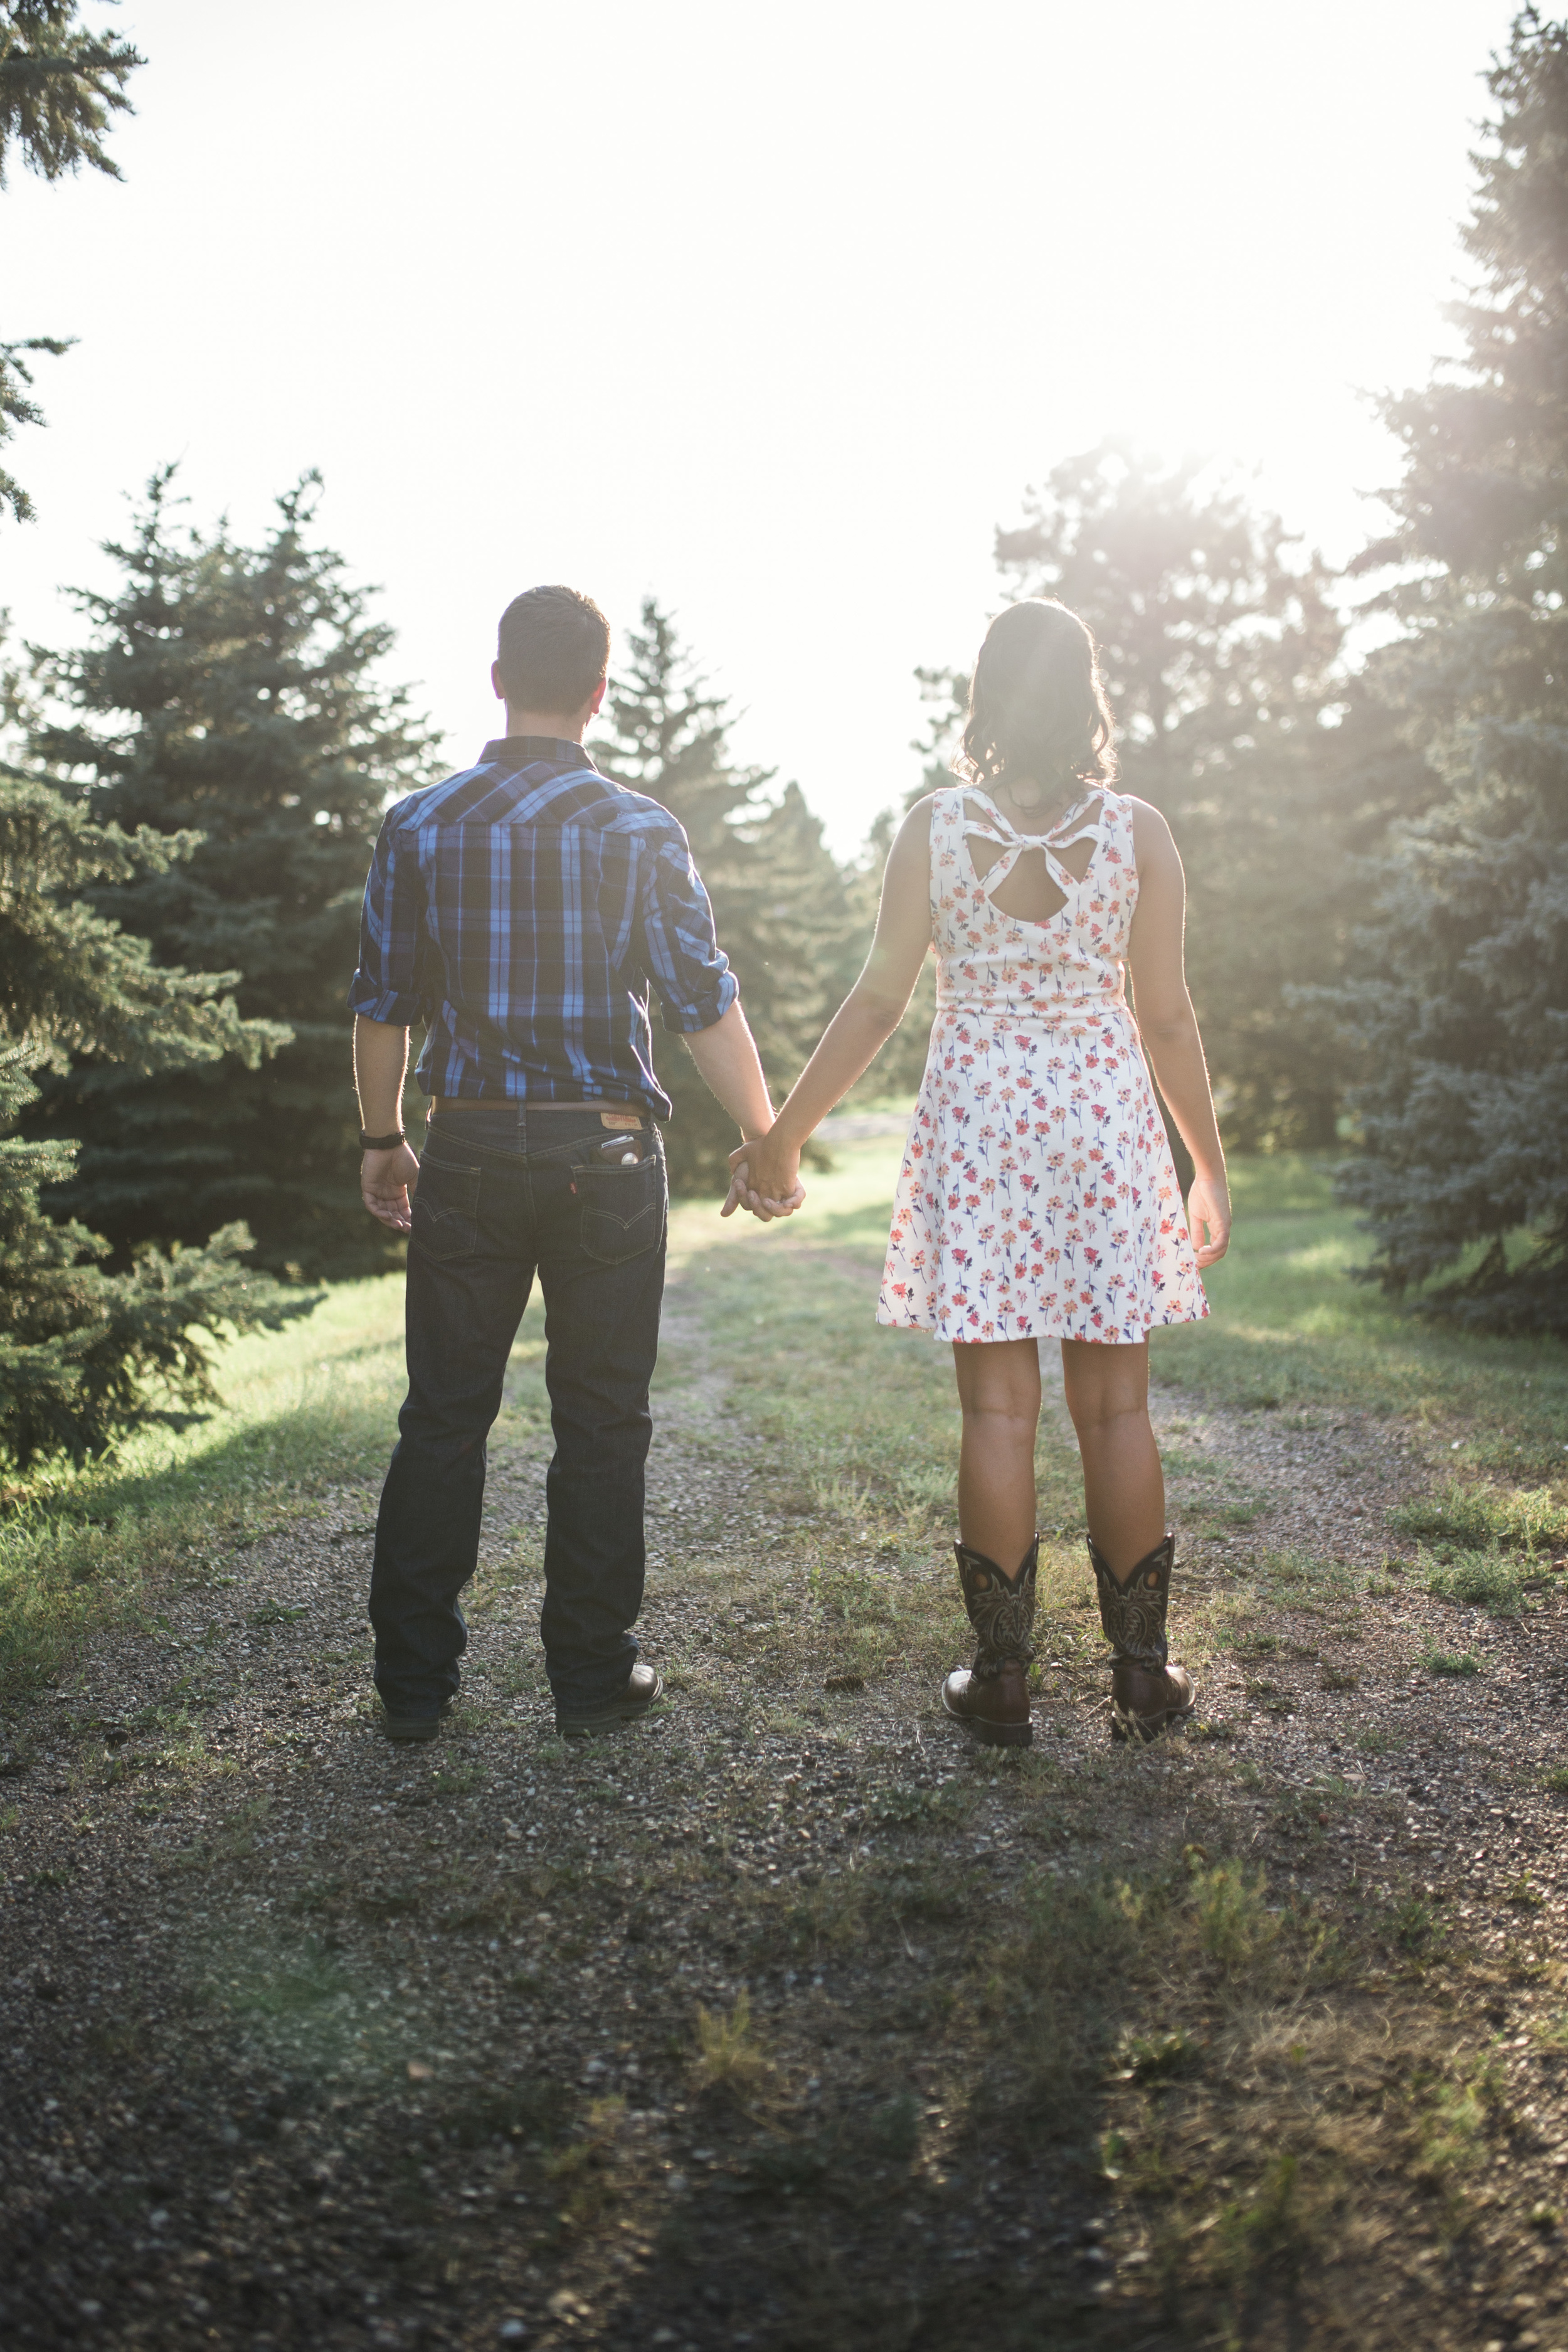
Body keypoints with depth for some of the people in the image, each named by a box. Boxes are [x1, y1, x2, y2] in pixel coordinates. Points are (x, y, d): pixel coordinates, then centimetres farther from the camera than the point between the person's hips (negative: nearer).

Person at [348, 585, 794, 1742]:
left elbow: (381, 1007, 4)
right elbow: (706, 1004, -4)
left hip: (468, 1152, 2)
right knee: (600, 1423, 9)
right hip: (604, 1155, -1)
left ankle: (415, 1683, 17)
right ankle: (595, 1676, 17)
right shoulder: (641, 831, -3)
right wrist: (766, 1138, 6)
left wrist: (383, 1143, 17)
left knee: (443, 1419, 10)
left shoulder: (420, 825, 1)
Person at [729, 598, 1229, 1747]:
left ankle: (1002, 1680, 11)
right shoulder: (1139, 831, -1)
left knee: (1000, 1409, 4)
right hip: (1107, 1116, 1)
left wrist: (786, 1134, 6)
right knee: (1116, 1408, 8)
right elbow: (1169, 1014, 0)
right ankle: (1143, 1676, 17)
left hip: (977, 1119, 0)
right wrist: (1211, 1166, 10)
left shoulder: (935, 826, -2)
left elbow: (879, 1001, -2)